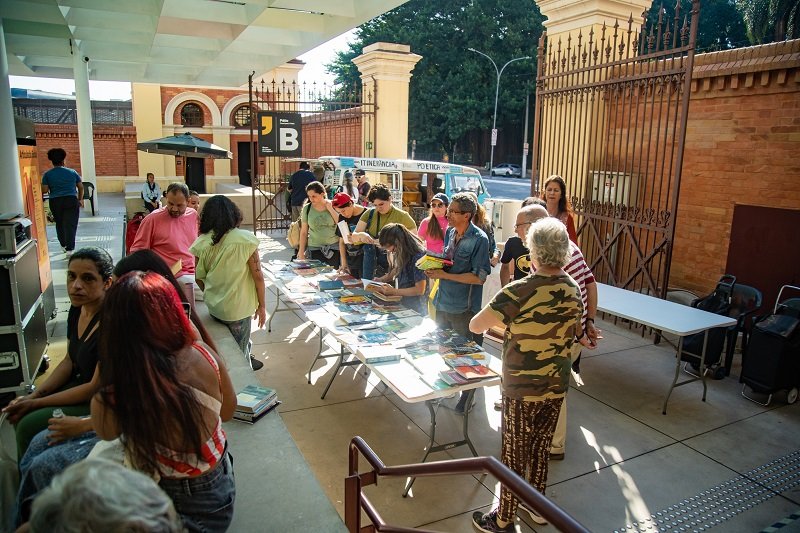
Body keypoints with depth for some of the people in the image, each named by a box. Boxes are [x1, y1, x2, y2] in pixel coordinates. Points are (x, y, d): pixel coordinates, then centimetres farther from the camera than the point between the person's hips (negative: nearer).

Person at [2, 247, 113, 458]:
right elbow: (70, 361, 10)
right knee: (19, 413, 5)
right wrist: (34, 395, -2)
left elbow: (96, 388, -22)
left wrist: (36, 403, -13)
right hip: (82, 384, 8)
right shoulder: (77, 308, -3)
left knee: (29, 425, -10)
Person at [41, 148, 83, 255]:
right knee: (71, 224, -1)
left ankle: (63, 245, 27)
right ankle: (69, 249, -7)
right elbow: (81, 187, 6)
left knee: (59, 224, 17)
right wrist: (80, 199, 19)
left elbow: (44, 190, -5)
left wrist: (52, 191, 17)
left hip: (55, 202, 1)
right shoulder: (72, 172, 2)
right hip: (71, 200, -1)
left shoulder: (47, 174, 0)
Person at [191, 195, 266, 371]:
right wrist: (262, 306, -2)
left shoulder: (202, 242, -7)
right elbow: (258, 276, -14)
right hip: (238, 308, -4)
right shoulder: (245, 239, -16)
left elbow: (199, 278, 4)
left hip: (213, 305, 4)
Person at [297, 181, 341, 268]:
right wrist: (301, 252, 4)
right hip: (314, 249, 0)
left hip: (334, 248, 0)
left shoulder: (333, 205, -1)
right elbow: (303, 232, 5)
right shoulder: (307, 208, 1)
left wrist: (330, 209, -11)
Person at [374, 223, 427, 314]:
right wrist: (380, 280, 10)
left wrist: (393, 291, -16)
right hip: (402, 303, 8)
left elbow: (420, 290, -18)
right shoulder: (402, 254, 4)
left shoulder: (417, 256, -19)